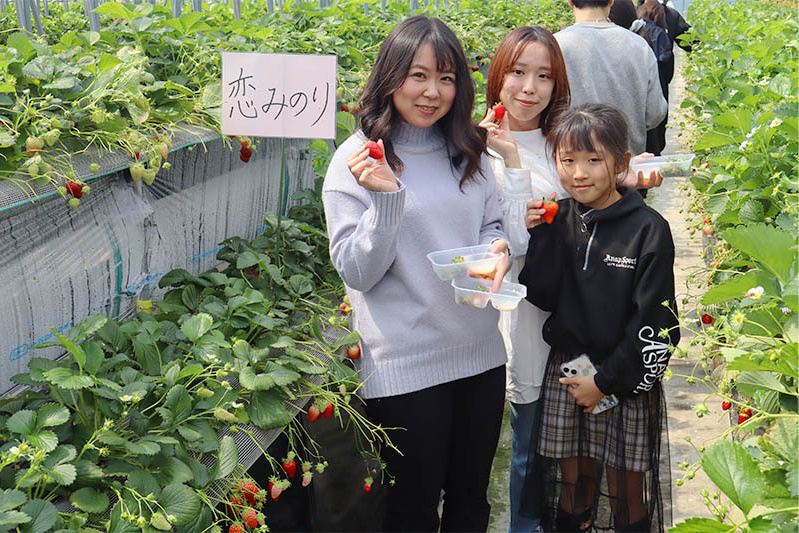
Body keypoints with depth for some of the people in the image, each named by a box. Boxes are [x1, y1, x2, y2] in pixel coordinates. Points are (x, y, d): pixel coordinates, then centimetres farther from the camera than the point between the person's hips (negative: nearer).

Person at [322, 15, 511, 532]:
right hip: (405, 367, -4)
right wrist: (385, 198, -26)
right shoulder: (357, 160, -10)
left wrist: (498, 250, -10)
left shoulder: (469, 152, 4)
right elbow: (357, 273, -12)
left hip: (480, 352, 5)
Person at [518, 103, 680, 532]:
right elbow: (543, 296, -4)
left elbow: (655, 323, -12)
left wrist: (607, 380, -12)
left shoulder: (648, 229, -12)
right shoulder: (558, 220, 1)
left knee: (626, 494, 8)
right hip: (566, 373, 3)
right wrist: (539, 237, -14)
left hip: (626, 382, -3)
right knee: (573, 485, 14)